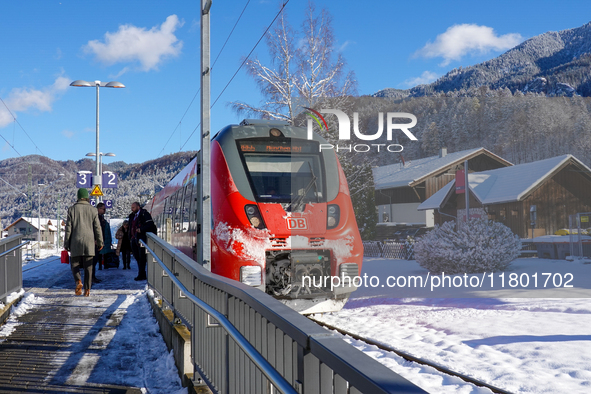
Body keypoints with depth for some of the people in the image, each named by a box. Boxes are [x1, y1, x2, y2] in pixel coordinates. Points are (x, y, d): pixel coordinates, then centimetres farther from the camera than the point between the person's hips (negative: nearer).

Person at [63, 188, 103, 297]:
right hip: (89, 243, 1)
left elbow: (68, 228, 0)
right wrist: (100, 242, 11)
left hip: (75, 243, -1)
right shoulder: (93, 210, 4)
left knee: (74, 264, 9)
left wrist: (66, 243, 5)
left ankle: (78, 281, -16)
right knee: (88, 267, 5)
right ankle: (87, 289, 2)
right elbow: (97, 228, 4)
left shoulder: (72, 209, 1)